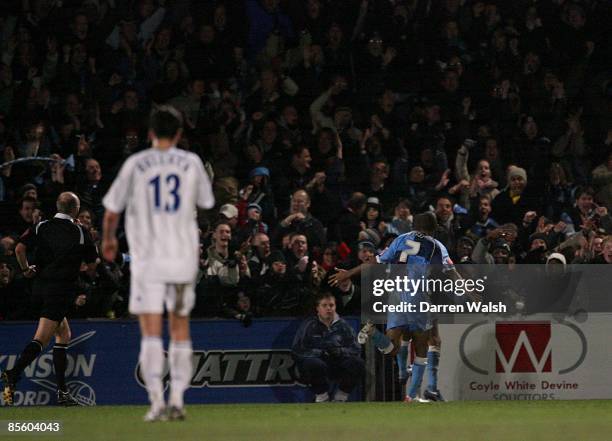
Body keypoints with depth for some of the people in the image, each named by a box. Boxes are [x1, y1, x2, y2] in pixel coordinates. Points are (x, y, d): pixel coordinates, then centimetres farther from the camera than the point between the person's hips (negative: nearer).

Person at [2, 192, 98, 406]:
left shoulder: (41, 227, 5)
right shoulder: (81, 232, -1)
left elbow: (20, 248, -7)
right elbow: (92, 265, 4)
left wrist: (26, 269, 9)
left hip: (40, 286, 5)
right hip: (62, 290, -5)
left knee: (63, 334, 18)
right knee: (41, 339, -11)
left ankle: (62, 391, 14)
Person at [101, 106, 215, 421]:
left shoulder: (136, 164, -1)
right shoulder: (191, 163, 4)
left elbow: (112, 209, 6)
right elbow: (206, 203, 18)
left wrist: (108, 239, 25)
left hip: (147, 258, -2)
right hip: (184, 257, 2)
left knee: (151, 332, -4)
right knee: (180, 329, 12)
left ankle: (157, 401, -13)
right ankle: (177, 400, 9)